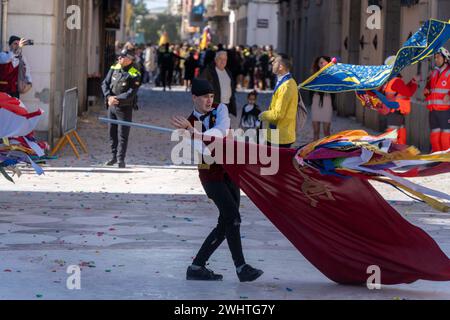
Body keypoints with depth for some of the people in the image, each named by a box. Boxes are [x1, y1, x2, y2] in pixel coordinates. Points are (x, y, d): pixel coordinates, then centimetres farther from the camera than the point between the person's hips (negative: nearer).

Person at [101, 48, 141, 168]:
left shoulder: (134, 75, -14)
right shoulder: (114, 69, 4)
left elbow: (131, 94, -20)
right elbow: (105, 84, 1)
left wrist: (117, 99, -25)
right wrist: (109, 96, -15)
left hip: (124, 108, -6)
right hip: (111, 106, 6)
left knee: (123, 135, -4)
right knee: (112, 133, 14)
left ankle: (121, 159, 1)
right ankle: (114, 156, 27)